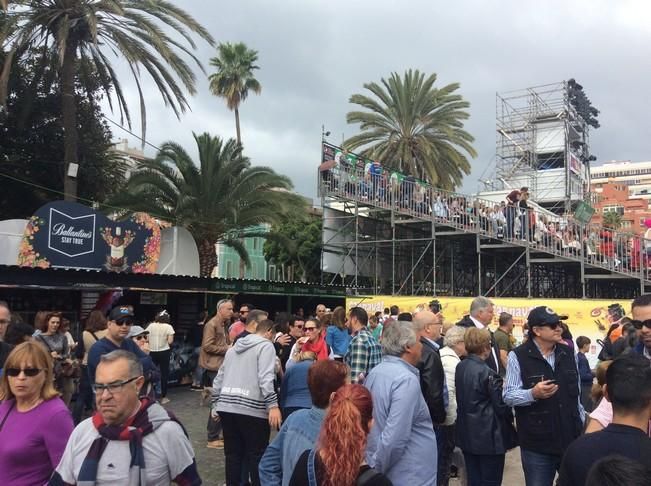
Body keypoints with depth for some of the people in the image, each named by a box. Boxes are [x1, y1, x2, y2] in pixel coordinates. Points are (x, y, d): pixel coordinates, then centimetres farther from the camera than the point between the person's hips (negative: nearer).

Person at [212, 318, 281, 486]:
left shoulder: (234, 347, 21)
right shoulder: (266, 346, 0)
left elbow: (219, 379, 22)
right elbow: (266, 378, -16)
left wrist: (215, 403, 29)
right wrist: (273, 405, -20)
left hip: (226, 406, 7)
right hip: (252, 408, -6)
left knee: (233, 453, 14)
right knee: (257, 455, 3)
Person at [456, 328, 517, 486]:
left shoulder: (460, 367, 2)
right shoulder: (487, 373, -20)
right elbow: (501, 405, -13)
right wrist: (511, 418, 6)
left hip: (467, 435, 7)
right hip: (489, 436, -7)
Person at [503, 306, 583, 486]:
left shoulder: (568, 353, 8)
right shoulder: (518, 356, -10)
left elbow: (576, 394, 16)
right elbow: (508, 396, -12)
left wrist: (582, 424, 17)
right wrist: (532, 394, -29)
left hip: (571, 439, 5)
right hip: (537, 444, -4)